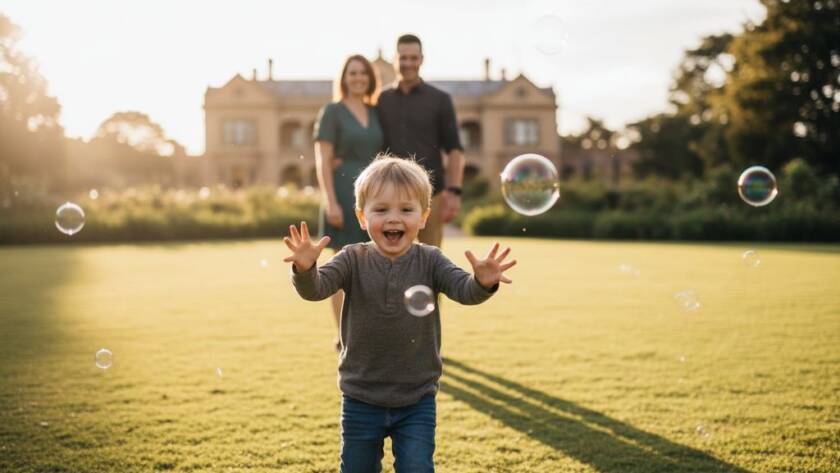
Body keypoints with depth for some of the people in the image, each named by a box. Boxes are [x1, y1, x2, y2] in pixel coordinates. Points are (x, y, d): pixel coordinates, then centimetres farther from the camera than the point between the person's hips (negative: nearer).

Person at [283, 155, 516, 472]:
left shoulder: (430, 261, -7)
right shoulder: (353, 260, -8)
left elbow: (463, 289, -21)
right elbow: (315, 289, -21)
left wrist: (482, 282, -44)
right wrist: (305, 269, -44)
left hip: (417, 400, -1)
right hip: (361, 399, 1)